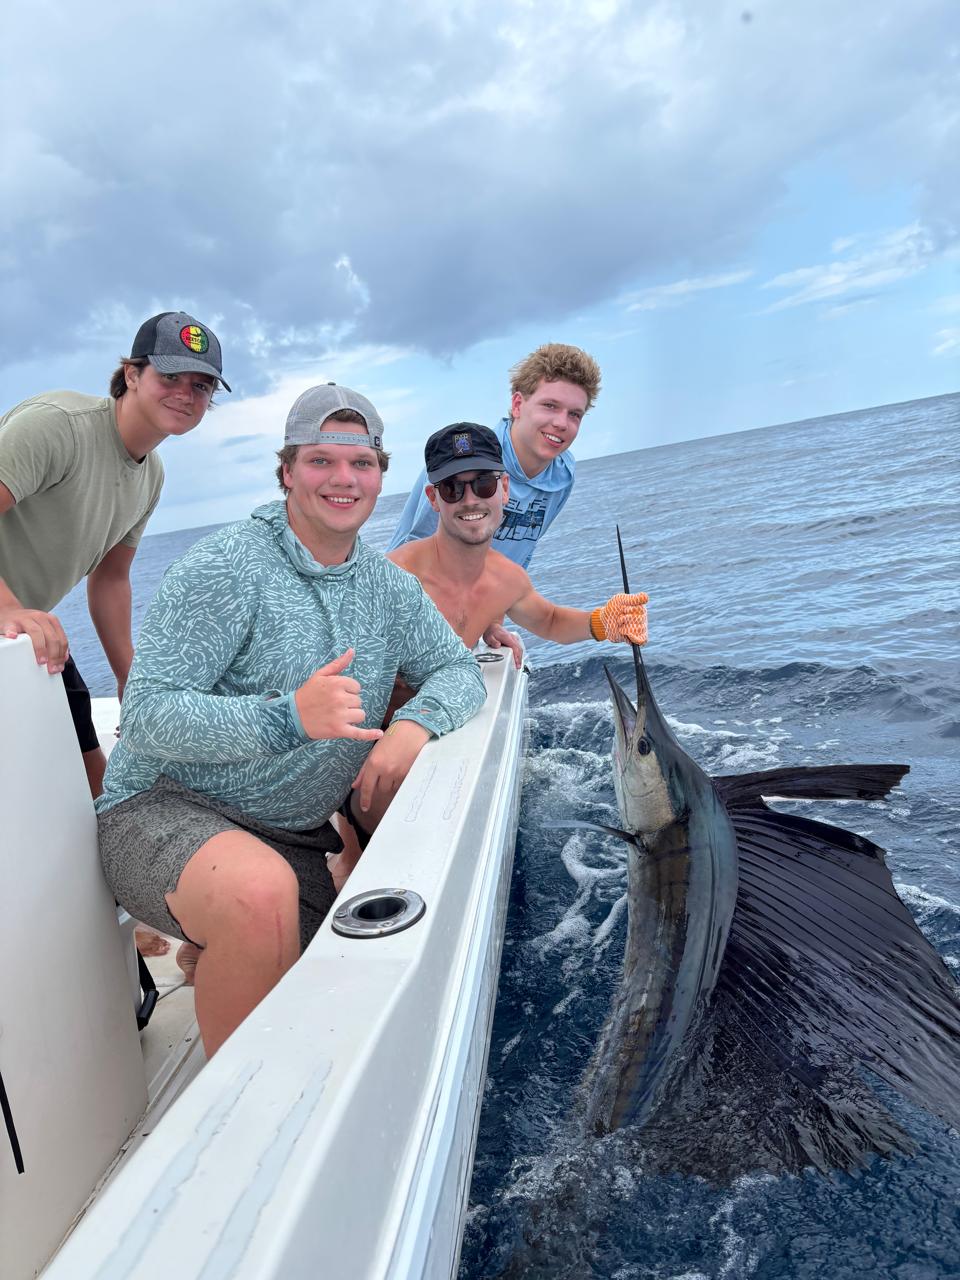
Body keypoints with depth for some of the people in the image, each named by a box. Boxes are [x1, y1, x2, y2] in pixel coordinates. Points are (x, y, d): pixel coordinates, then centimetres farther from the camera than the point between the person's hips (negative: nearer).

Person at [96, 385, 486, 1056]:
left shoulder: (388, 586, 6)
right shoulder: (226, 566, -15)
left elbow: (458, 669, 10)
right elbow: (147, 715, -19)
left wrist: (415, 723, -14)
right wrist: (289, 717, -35)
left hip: (299, 838, 6)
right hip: (168, 808, -6)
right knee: (260, 893, -38)